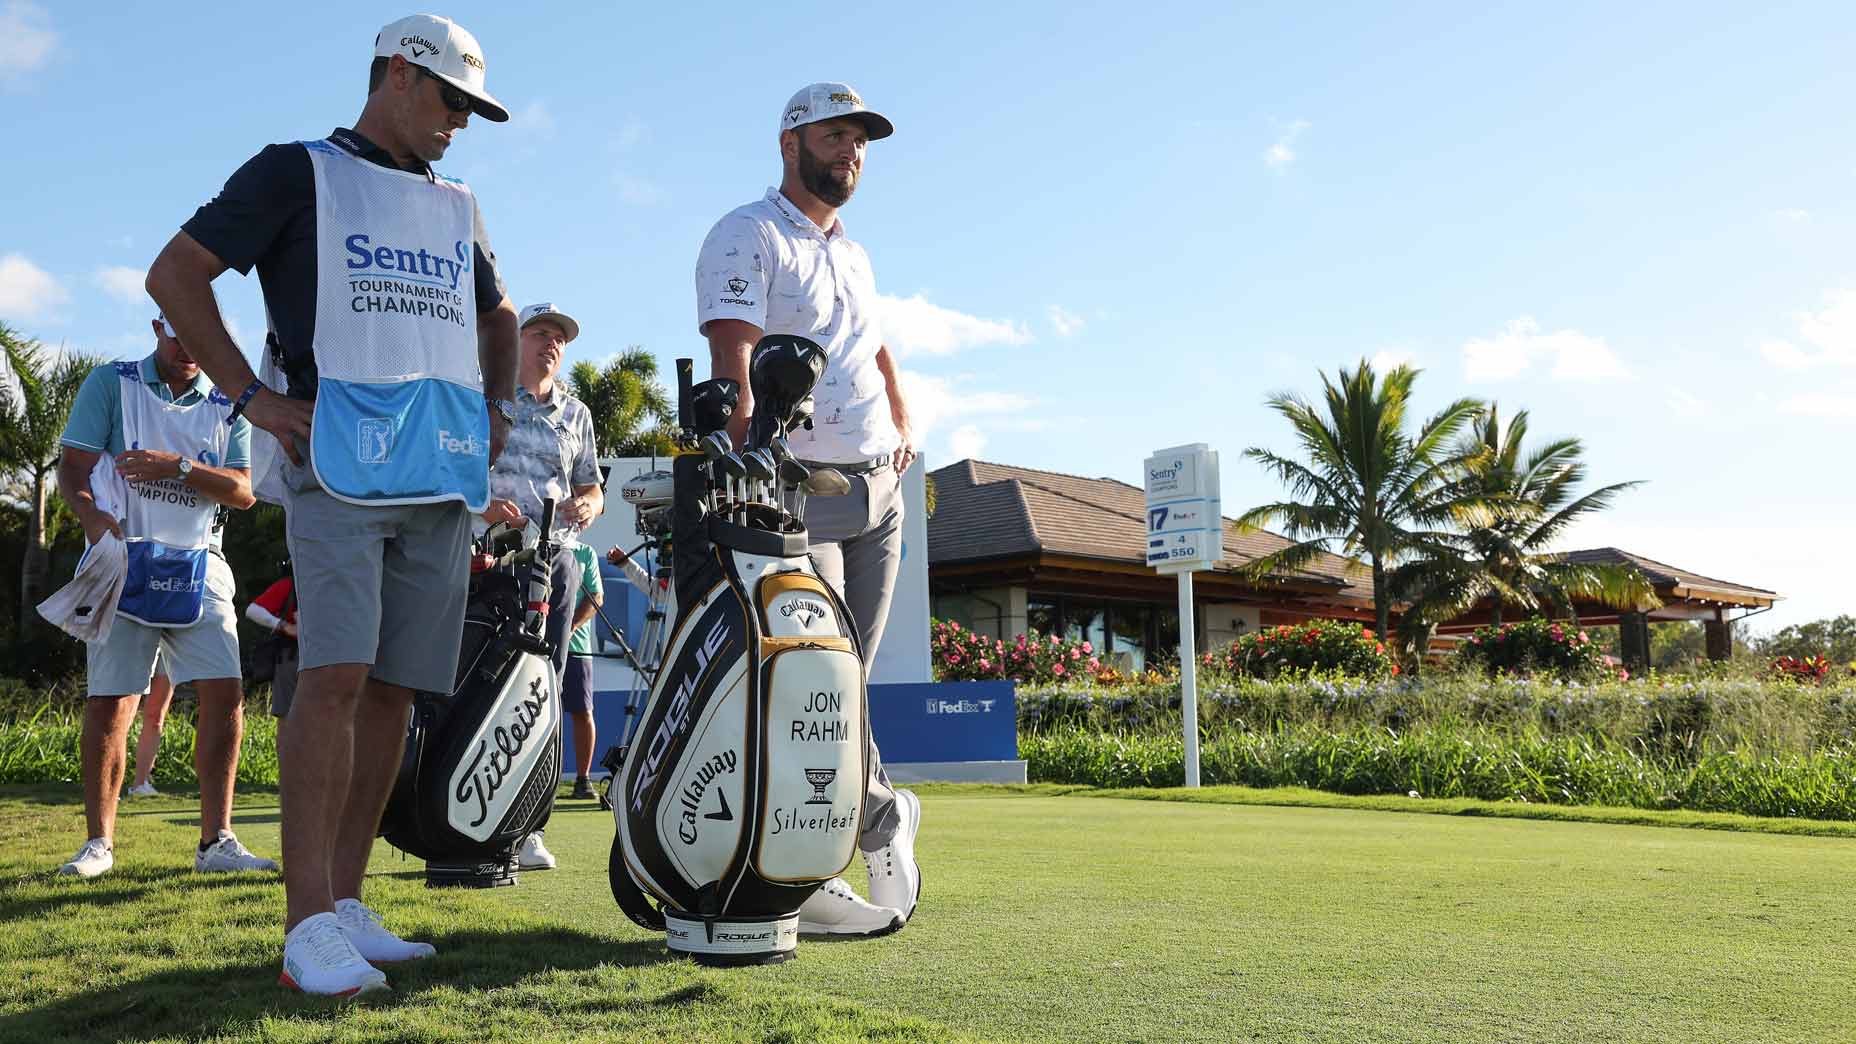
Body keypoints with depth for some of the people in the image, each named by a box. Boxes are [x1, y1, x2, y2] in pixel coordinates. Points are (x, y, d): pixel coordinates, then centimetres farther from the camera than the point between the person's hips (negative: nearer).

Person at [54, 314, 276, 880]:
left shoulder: (225, 407, 12)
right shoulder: (110, 384, 6)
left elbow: (243, 492, 2)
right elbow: (73, 466, -3)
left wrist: (178, 466, -14)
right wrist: (93, 517, -24)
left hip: (198, 568, 3)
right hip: (124, 562, -2)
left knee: (225, 696, -6)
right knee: (110, 704, -3)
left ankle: (216, 841, 1)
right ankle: (99, 841, 11)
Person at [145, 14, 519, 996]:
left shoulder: (457, 208, 23)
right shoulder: (299, 172, 6)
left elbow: (498, 318, 37)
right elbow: (176, 273, 2)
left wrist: (498, 408, 20)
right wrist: (251, 395, -6)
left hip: (443, 475, 6)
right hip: (338, 460, -5)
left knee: (393, 688, 2)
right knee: (335, 675, -16)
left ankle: (346, 902, 9)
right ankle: (309, 924, -14)